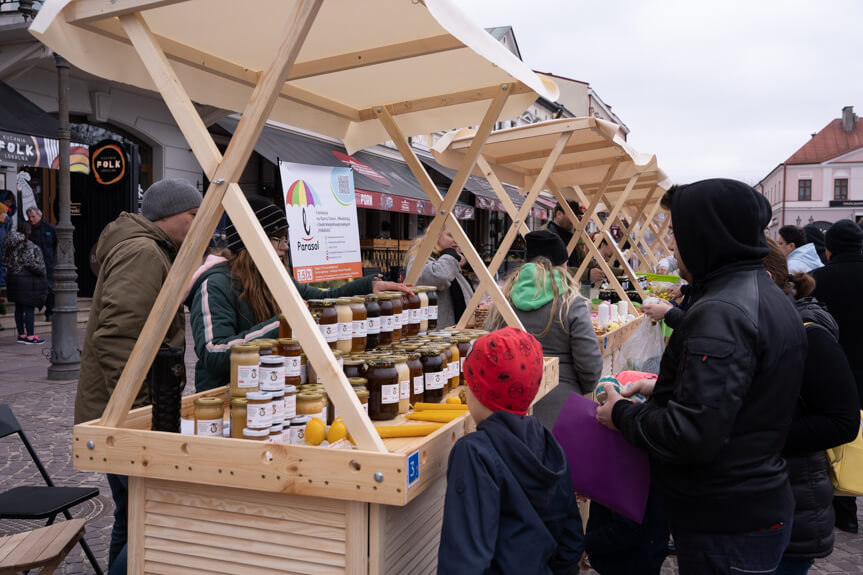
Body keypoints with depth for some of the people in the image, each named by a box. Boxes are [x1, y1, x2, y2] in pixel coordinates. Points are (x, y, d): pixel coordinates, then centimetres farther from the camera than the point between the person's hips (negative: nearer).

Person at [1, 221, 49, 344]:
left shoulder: (11, 244, 8)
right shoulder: (28, 245, -17)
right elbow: (29, 263, -21)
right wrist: (41, 272, -9)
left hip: (13, 277, 8)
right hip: (27, 279, -8)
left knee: (19, 308, 13)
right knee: (29, 308, -3)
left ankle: (21, 335, 19)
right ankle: (30, 336, 0)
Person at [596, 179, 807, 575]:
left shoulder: (721, 312, -25)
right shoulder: (770, 297, 9)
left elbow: (692, 436, -30)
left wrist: (622, 414, -14)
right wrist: (663, 388, 14)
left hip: (726, 528, -10)